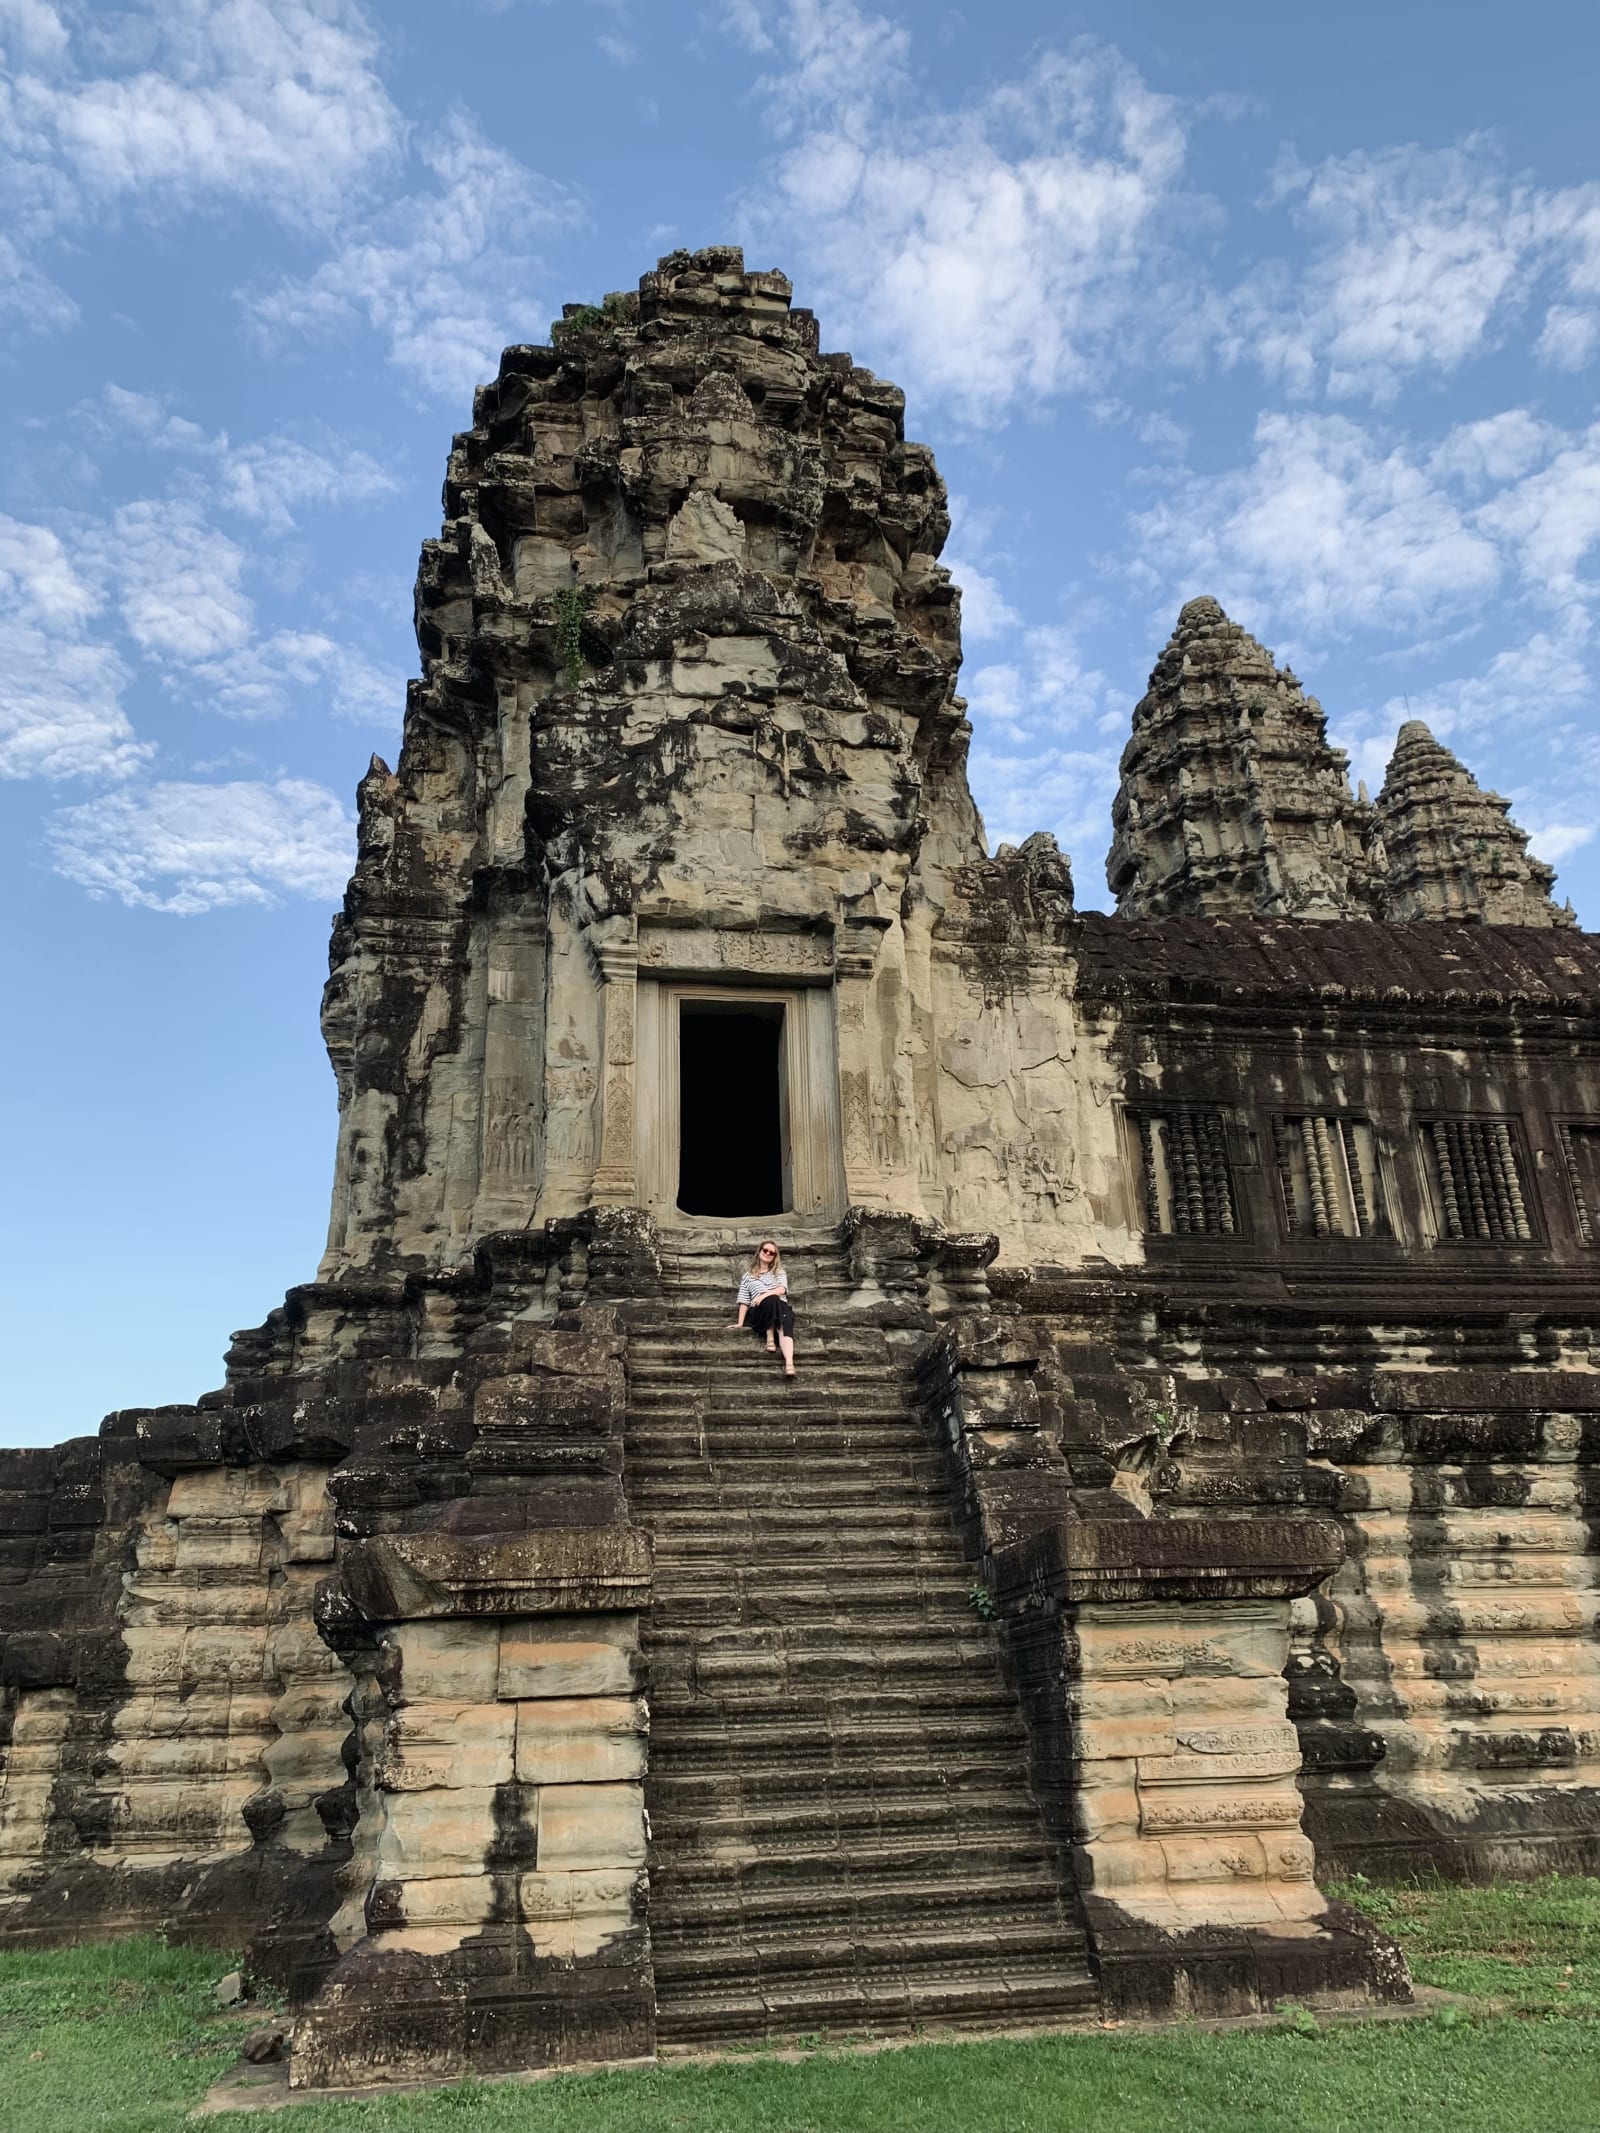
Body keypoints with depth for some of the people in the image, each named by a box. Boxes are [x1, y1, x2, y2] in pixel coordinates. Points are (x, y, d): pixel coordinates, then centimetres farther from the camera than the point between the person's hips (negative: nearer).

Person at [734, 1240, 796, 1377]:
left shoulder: (779, 1272, 27)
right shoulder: (748, 1276, 27)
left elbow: (782, 1289, 5)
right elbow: (744, 1301, 16)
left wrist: (765, 1295, -13)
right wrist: (740, 1323, 2)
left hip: (781, 1306, 1)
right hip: (758, 1311, 0)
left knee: (785, 1326, -38)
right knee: (772, 1300, -39)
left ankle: (789, 1363, -60)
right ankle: (770, 1338, -33)